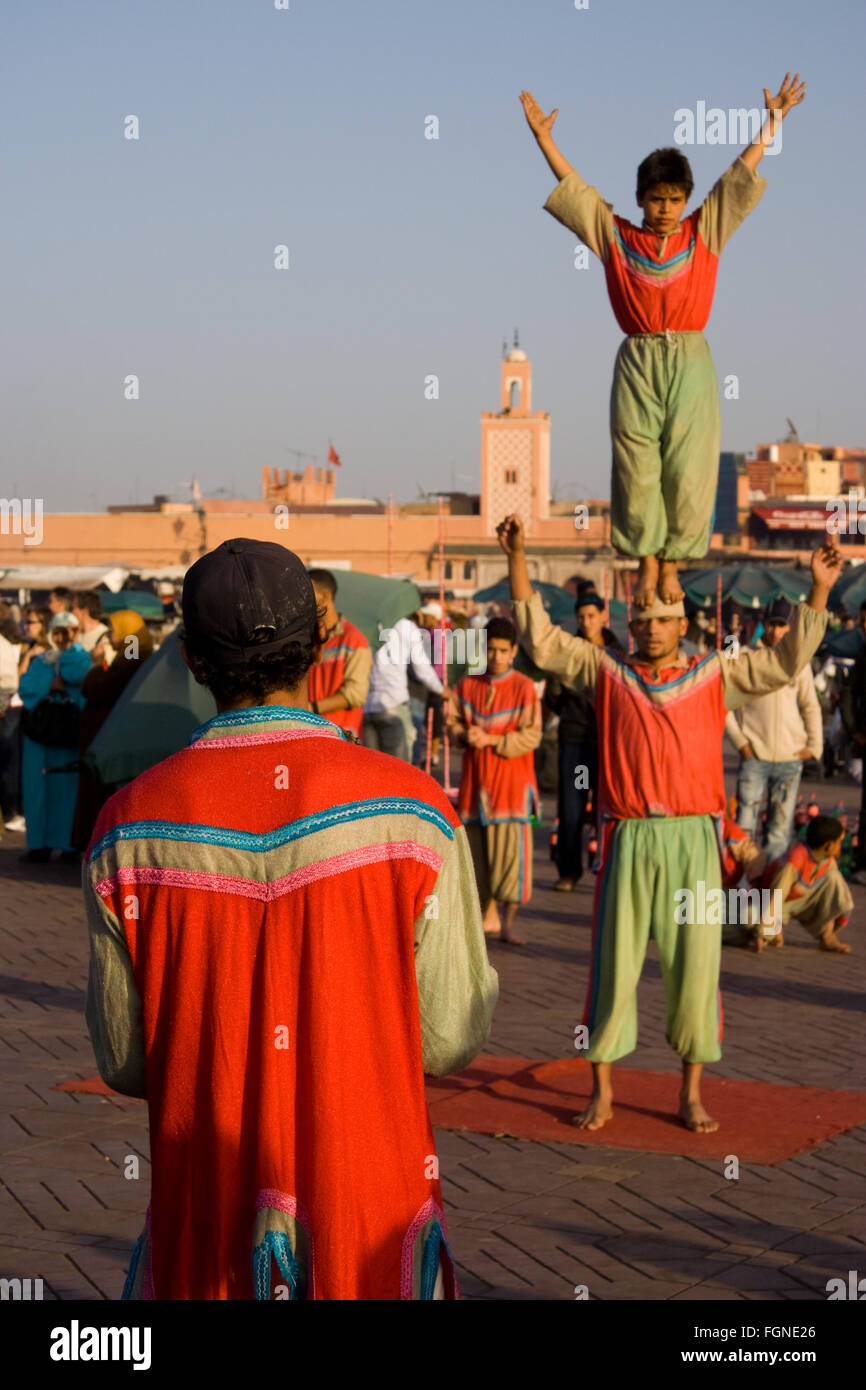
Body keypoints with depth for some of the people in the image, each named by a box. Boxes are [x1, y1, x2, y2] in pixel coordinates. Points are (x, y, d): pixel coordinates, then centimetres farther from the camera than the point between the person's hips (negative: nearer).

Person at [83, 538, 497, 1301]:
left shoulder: (130, 826, -8)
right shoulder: (412, 809, -11)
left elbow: (123, 1063, -1)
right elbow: (452, 1040, -7)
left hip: (204, 1218, 1)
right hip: (373, 1217, -1)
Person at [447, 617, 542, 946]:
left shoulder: (523, 687, -4)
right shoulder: (467, 685, 9)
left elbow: (531, 736, -9)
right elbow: (451, 719, 13)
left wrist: (491, 740, -17)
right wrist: (465, 735, -9)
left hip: (511, 781, -4)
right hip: (475, 779, 4)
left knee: (511, 848, -8)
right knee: (477, 849, 8)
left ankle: (508, 924, -4)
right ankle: (487, 915, 22)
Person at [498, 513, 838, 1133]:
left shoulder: (715, 676, 7)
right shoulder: (607, 671, 7)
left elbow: (787, 662, 6)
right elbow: (541, 640, 4)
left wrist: (819, 590, -2)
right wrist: (518, 559, -3)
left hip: (693, 838, 0)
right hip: (628, 840, 0)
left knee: (695, 966, 3)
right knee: (614, 965, 4)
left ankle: (692, 1094, 16)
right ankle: (602, 1092, 17)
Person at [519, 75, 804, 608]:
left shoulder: (704, 233, 11)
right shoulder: (615, 237, 10)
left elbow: (740, 177, 12)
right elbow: (572, 185, 12)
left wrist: (771, 123, 11)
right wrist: (543, 136, 11)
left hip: (690, 362, 0)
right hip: (638, 360, 0)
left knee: (686, 465, -3)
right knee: (637, 464, -3)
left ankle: (671, 564, 8)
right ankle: (647, 563, 6)